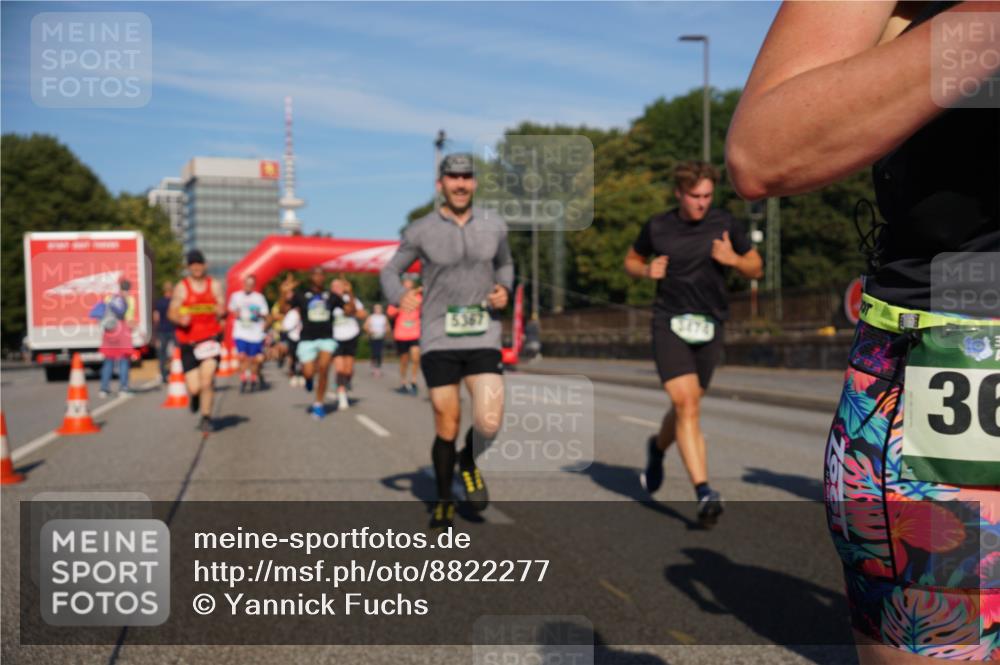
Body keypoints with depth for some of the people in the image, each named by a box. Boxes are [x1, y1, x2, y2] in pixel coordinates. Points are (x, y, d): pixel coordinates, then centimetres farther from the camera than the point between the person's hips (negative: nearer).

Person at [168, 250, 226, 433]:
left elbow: (222, 311, 4)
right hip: (188, 342, 0)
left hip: (210, 338, 0)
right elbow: (172, 313, 0)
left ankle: (206, 417, 2)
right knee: (194, 388, -3)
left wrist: (221, 312, -20)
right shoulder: (181, 288, 0)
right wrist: (180, 319, -22)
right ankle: (195, 396, 36)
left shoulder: (215, 285, 6)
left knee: (207, 379, -16)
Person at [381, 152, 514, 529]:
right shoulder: (421, 231, -2)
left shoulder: (494, 226, 5)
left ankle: (470, 462, 22)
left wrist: (504, 289, 0)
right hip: (439, 342, -1)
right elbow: (390, 271, 6)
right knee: (446, 429, 5)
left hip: (484, 339, 1)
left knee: (489, 423, -14)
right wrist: (400, 296, -15)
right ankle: (444, 503, 26)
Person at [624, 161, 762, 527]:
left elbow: (755, 267, 9)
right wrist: (647, 270, -5)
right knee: (687, 404, -17)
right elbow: (632, 260, 17)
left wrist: (734, 259, -12)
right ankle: (704, 491, -19)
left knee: (685, 408, 13)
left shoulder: (724, 224, 2)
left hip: (709, 328, 2)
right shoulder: (657, 226, 1)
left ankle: (657, 448, 47)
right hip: (669, 323, -2)